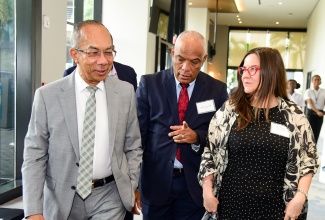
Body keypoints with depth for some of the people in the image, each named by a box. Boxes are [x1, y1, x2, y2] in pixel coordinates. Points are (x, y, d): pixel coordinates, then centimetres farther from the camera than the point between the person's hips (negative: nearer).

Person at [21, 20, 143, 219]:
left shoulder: (126, 92, -4)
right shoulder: (47, 96, -9)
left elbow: (133, 147, 5)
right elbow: (34, 156, -7)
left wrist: (132, 188, 4)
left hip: (109, 198, 1)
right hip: (61, 200, 0)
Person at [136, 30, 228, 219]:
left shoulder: (217, 89, 0)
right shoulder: (149, 83, -2)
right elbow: (138, 133, -3)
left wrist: (197, 137, -19)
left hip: (196, 183, 1)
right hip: (156, 181, 0)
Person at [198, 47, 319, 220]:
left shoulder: (293, 116, -2)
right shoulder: (229, 110, -2)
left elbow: (308, 159, 4)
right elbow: (209, 150, 1)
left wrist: (300, 197, -6)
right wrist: (207, 191, -4)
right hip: (229, 204, 1)